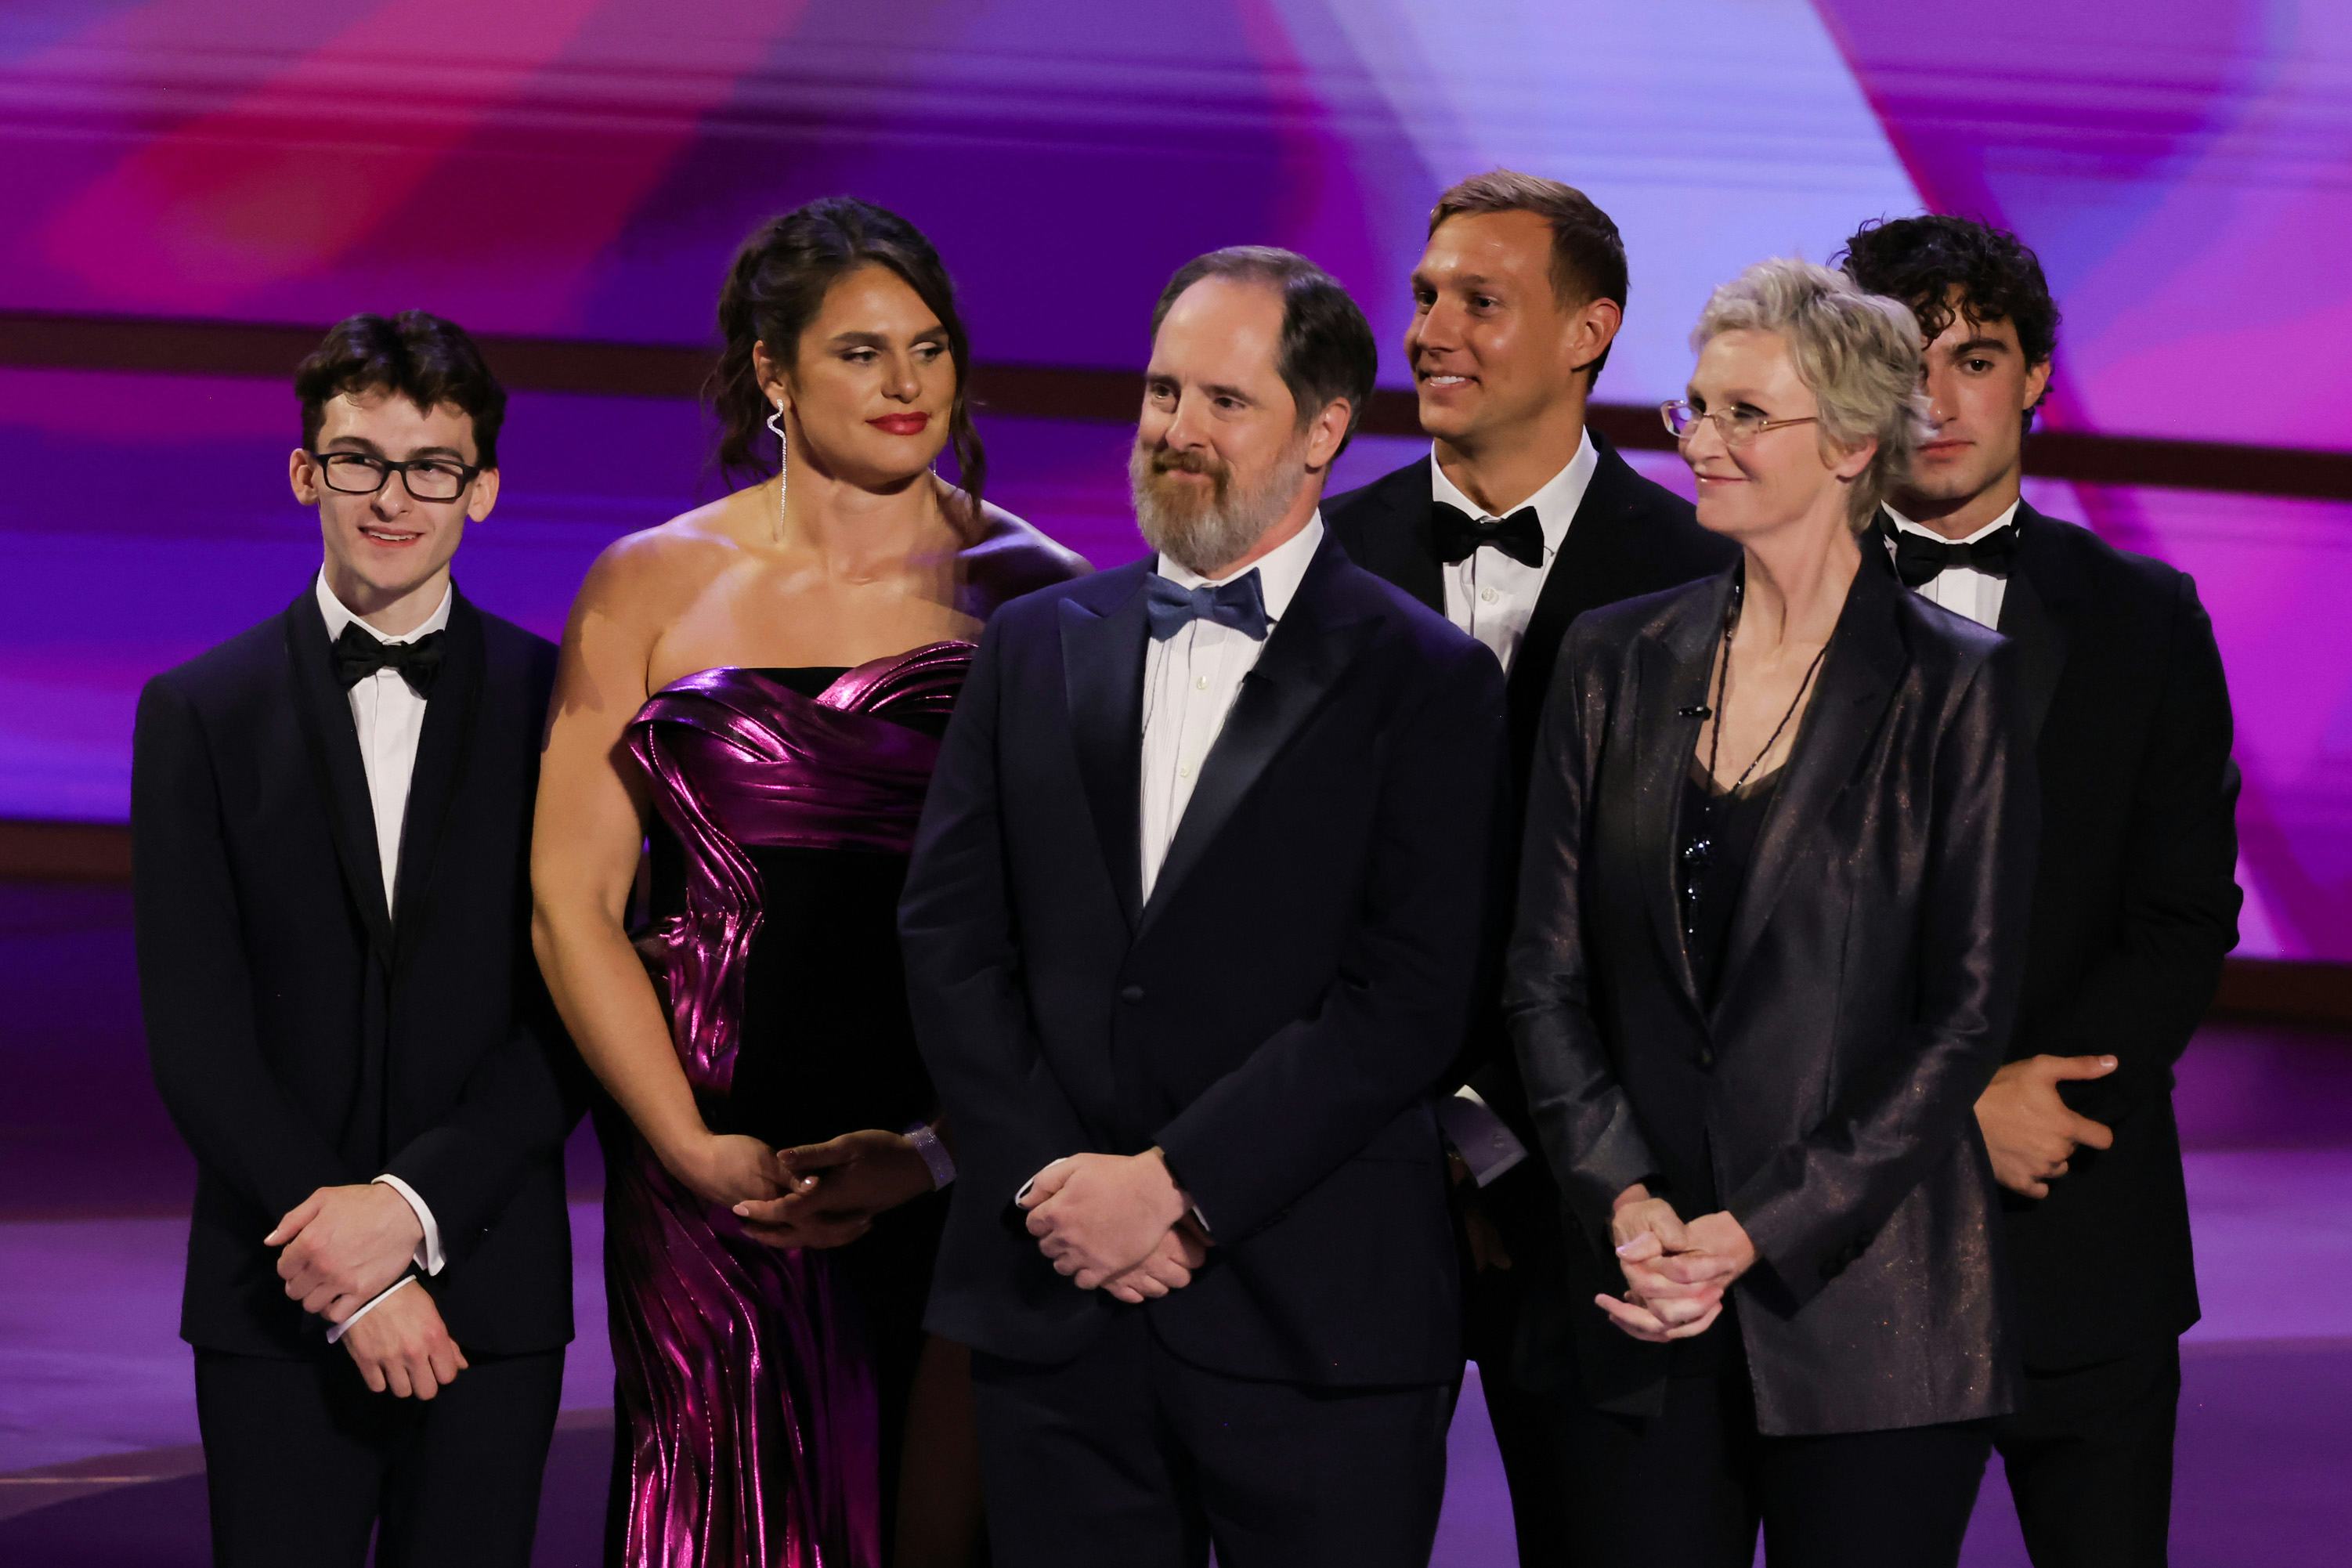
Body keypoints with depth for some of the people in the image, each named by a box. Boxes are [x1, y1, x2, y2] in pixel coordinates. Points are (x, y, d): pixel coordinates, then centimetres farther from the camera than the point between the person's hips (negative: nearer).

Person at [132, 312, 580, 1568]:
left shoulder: (559, 703, 4)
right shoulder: (200, 712, 4)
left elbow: (581, 1007, -1)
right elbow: (194, 1033, -1)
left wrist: (413, 1206, -13)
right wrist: (349, 1268, -9)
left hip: (491, 1287, 0)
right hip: (277, 1300, 0)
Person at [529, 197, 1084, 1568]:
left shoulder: (1031, 593, 4)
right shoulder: (654, 588, 5)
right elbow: (571, 898, 2)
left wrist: (940, 1149, -10)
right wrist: (697, 1148, -7)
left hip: (961, 1179, 0)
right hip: (717, 1180, 1)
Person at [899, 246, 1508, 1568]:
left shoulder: (1429, 683, 0)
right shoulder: (1038, 650, 13)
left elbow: (1409, 1000, -9)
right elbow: (949, 938, 8)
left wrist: (1178, 1186, -13)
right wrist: (1051, 1181, -6)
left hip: (1317, 1319, -3)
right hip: (1053, 1305, 3)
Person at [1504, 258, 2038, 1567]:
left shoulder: (1957, 687, -2)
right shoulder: (1617, 664, 9)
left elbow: (1968, 1014, -5)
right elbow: (1546, 976, 7)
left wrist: (1762, 1233, -11)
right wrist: (1625, 1201, -8)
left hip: (1863, 1301, -3)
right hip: (1641, 1318, 3)